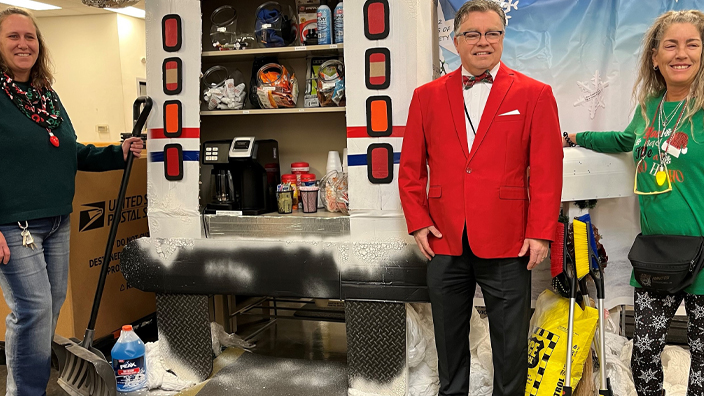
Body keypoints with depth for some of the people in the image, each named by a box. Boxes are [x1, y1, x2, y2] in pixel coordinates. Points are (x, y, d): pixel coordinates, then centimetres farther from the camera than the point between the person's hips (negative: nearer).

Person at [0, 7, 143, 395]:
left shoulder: (48, 97, 14)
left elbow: (71, 154, 20)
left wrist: (118, 152, 8)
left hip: (57, 222, 8)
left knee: (53, 305, 14)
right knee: (34, 308, -9)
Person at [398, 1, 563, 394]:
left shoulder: (534, 95, 1)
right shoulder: (427, 96, 8)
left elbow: (548, 171, -3)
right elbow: (411, 167, 9)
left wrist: (540, 233, -9)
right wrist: (418, 222, 1)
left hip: (506, 244, -2)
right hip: (445, 243, 2)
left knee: (511, 344, 9)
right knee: (449, 339, 16)